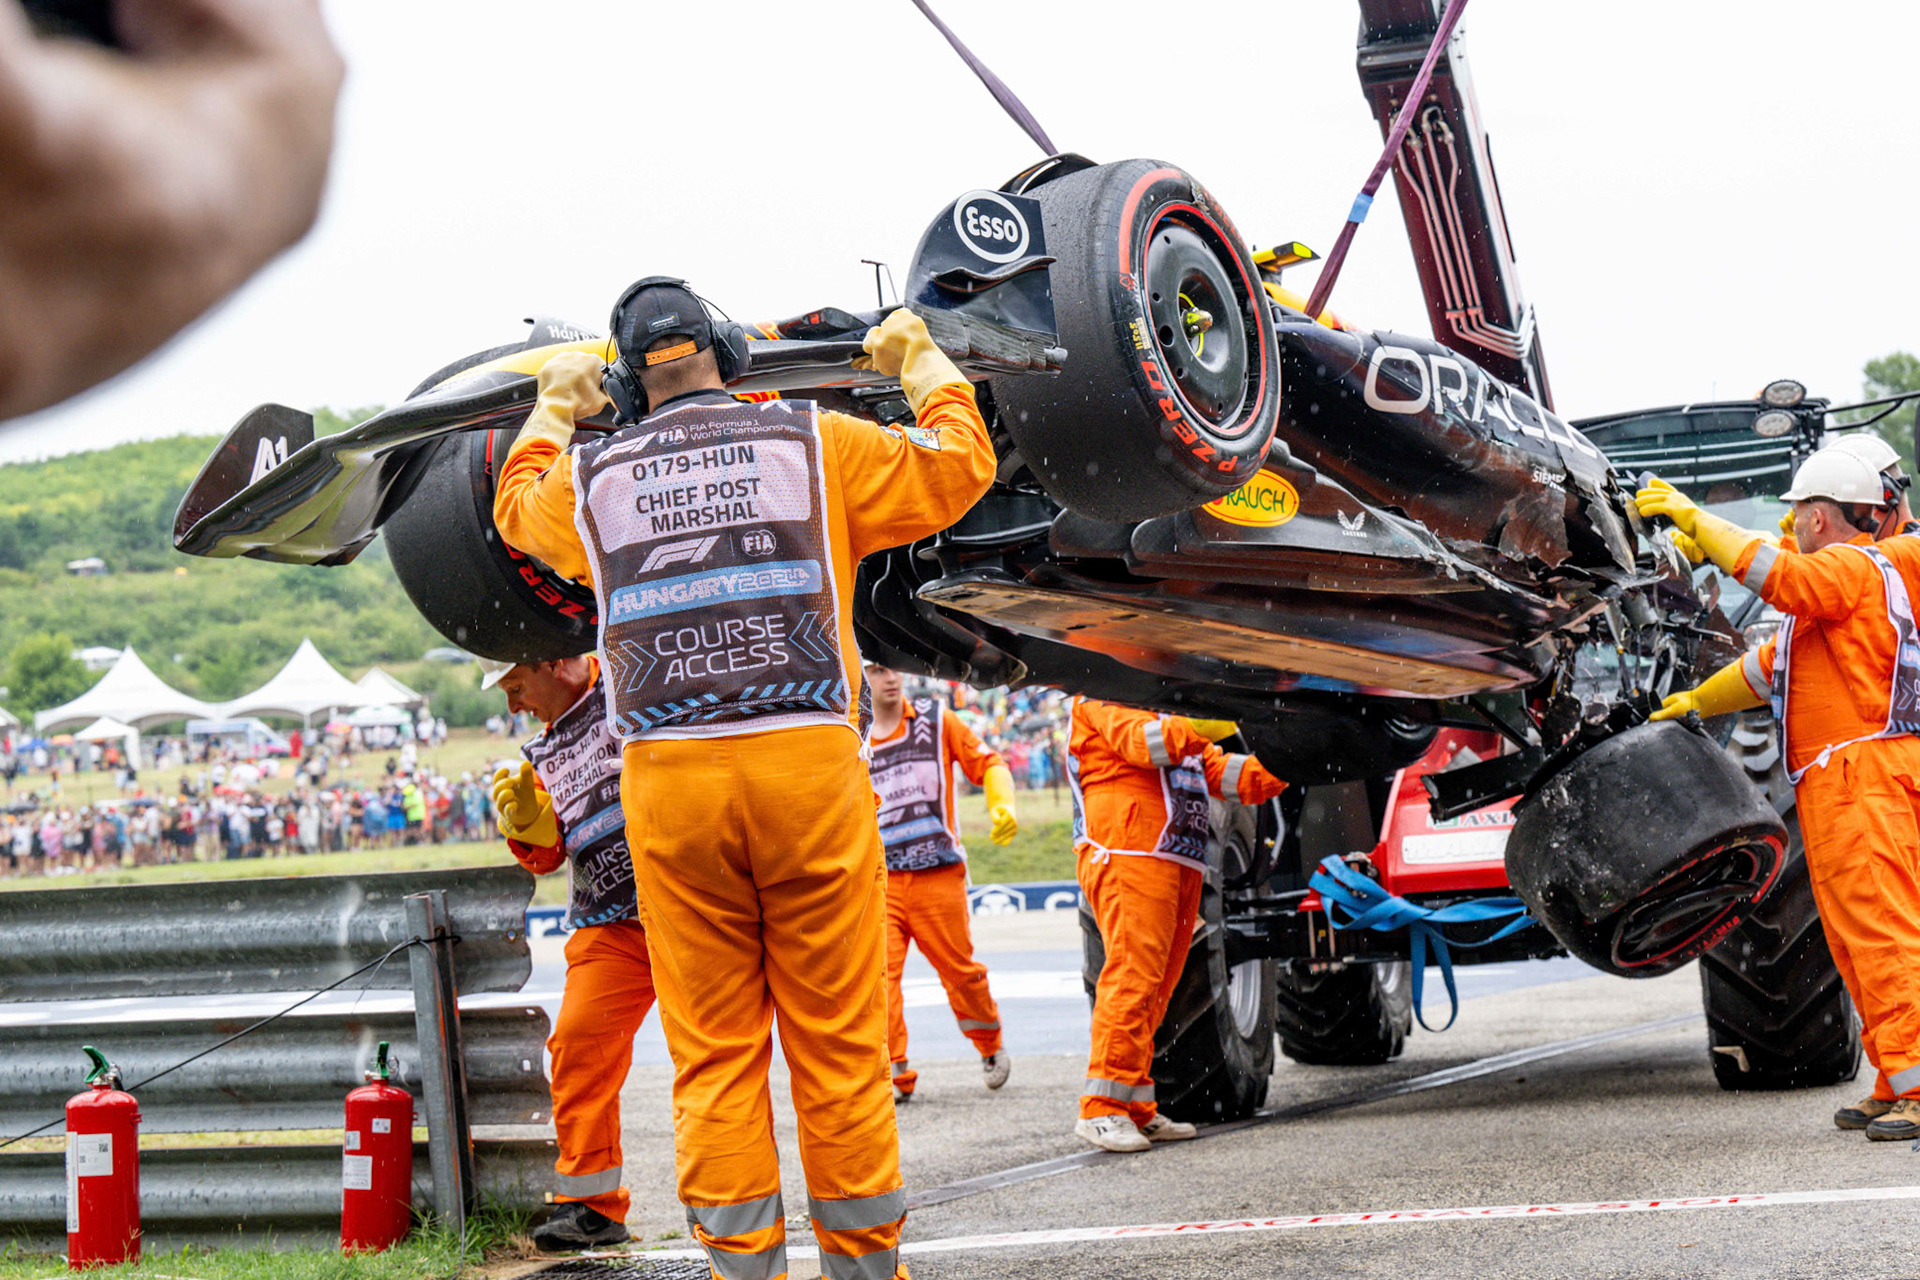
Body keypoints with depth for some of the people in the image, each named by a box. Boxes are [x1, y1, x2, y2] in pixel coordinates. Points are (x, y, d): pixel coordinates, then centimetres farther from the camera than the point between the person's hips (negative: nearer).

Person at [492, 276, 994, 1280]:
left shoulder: (593, 476, 11)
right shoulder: (813, 443, 6)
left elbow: (516, 508, 35)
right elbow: (958, 464, 19)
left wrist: (554, 409, 50)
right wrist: (921, 364, 35)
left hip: (670, 781, 1)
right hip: (809, 761, -1)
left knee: (711, 1047, 5)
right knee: (838, 1039, 4)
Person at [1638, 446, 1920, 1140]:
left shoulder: (1852, 567, -3)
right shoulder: (1844, 580, 29)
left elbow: (1782, 578, -25)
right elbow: (1769, 666, 38)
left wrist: (1695, 520, -20)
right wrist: (1693, 703, 45)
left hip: (1859, 774, -10)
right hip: (1840, 786, 10)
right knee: (1857, 941, 11)